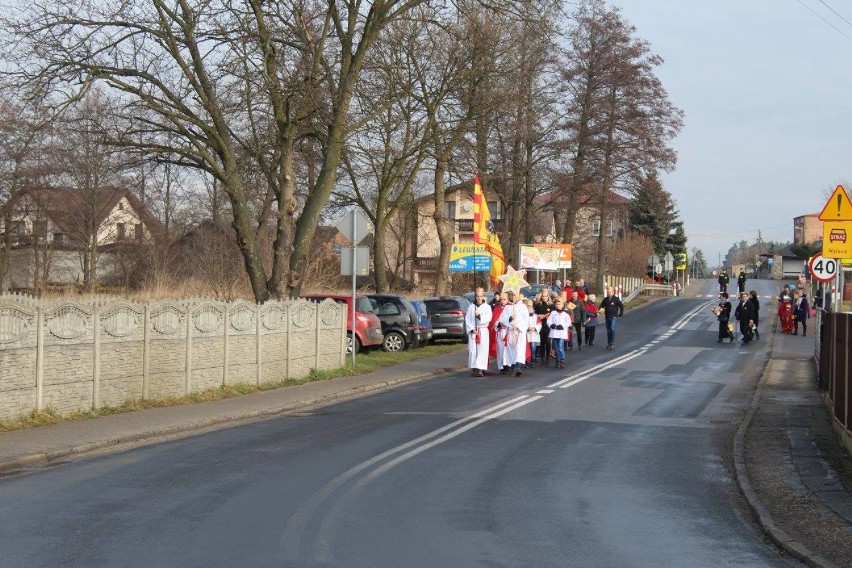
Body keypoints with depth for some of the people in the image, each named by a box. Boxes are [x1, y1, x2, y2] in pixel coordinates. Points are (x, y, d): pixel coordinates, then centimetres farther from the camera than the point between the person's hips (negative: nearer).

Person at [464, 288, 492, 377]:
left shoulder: (487, 307, 5)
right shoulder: (471, 307, 10)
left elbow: (488, 318, -8)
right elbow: (467, 319, 4)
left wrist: (479, 316, -23)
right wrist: (472, 329, -8)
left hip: (483, 331, -2)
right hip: (473, 331, 2)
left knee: (482, 350, -9)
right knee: (473, 349, -3)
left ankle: (480, 369, -14)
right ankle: (473, 368, 1)